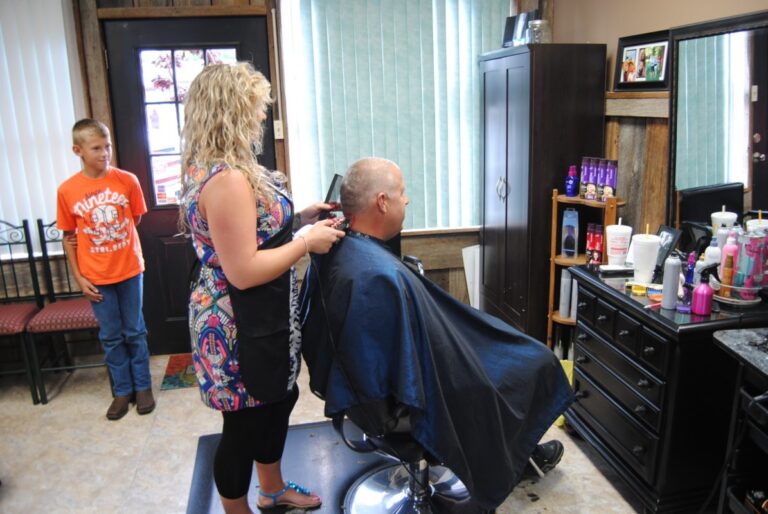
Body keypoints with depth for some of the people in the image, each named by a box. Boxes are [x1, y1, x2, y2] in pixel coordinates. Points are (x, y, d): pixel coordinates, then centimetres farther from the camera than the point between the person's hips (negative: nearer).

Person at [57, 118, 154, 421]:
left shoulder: (127, 181, -7)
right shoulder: (67, 190, -6)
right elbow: (69, 237, 1)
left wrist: (101, 236, -3)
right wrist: (78, 277, -2)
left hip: (129, 270, 0)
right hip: (95, 277, 1)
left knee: (135, 332, 11)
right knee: (110, 336, 12)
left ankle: (143, 387, 26)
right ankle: (122, 390, 27)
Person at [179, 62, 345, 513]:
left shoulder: (212, 169, 7)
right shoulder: (226, 178, -26)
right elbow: (244, 271, -28)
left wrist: (297, 218, 6)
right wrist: (307, 242, -19)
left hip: (260, 320, 11)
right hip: (240, 328, -11)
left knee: (280, 398, 25)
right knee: (245, 423, 10)